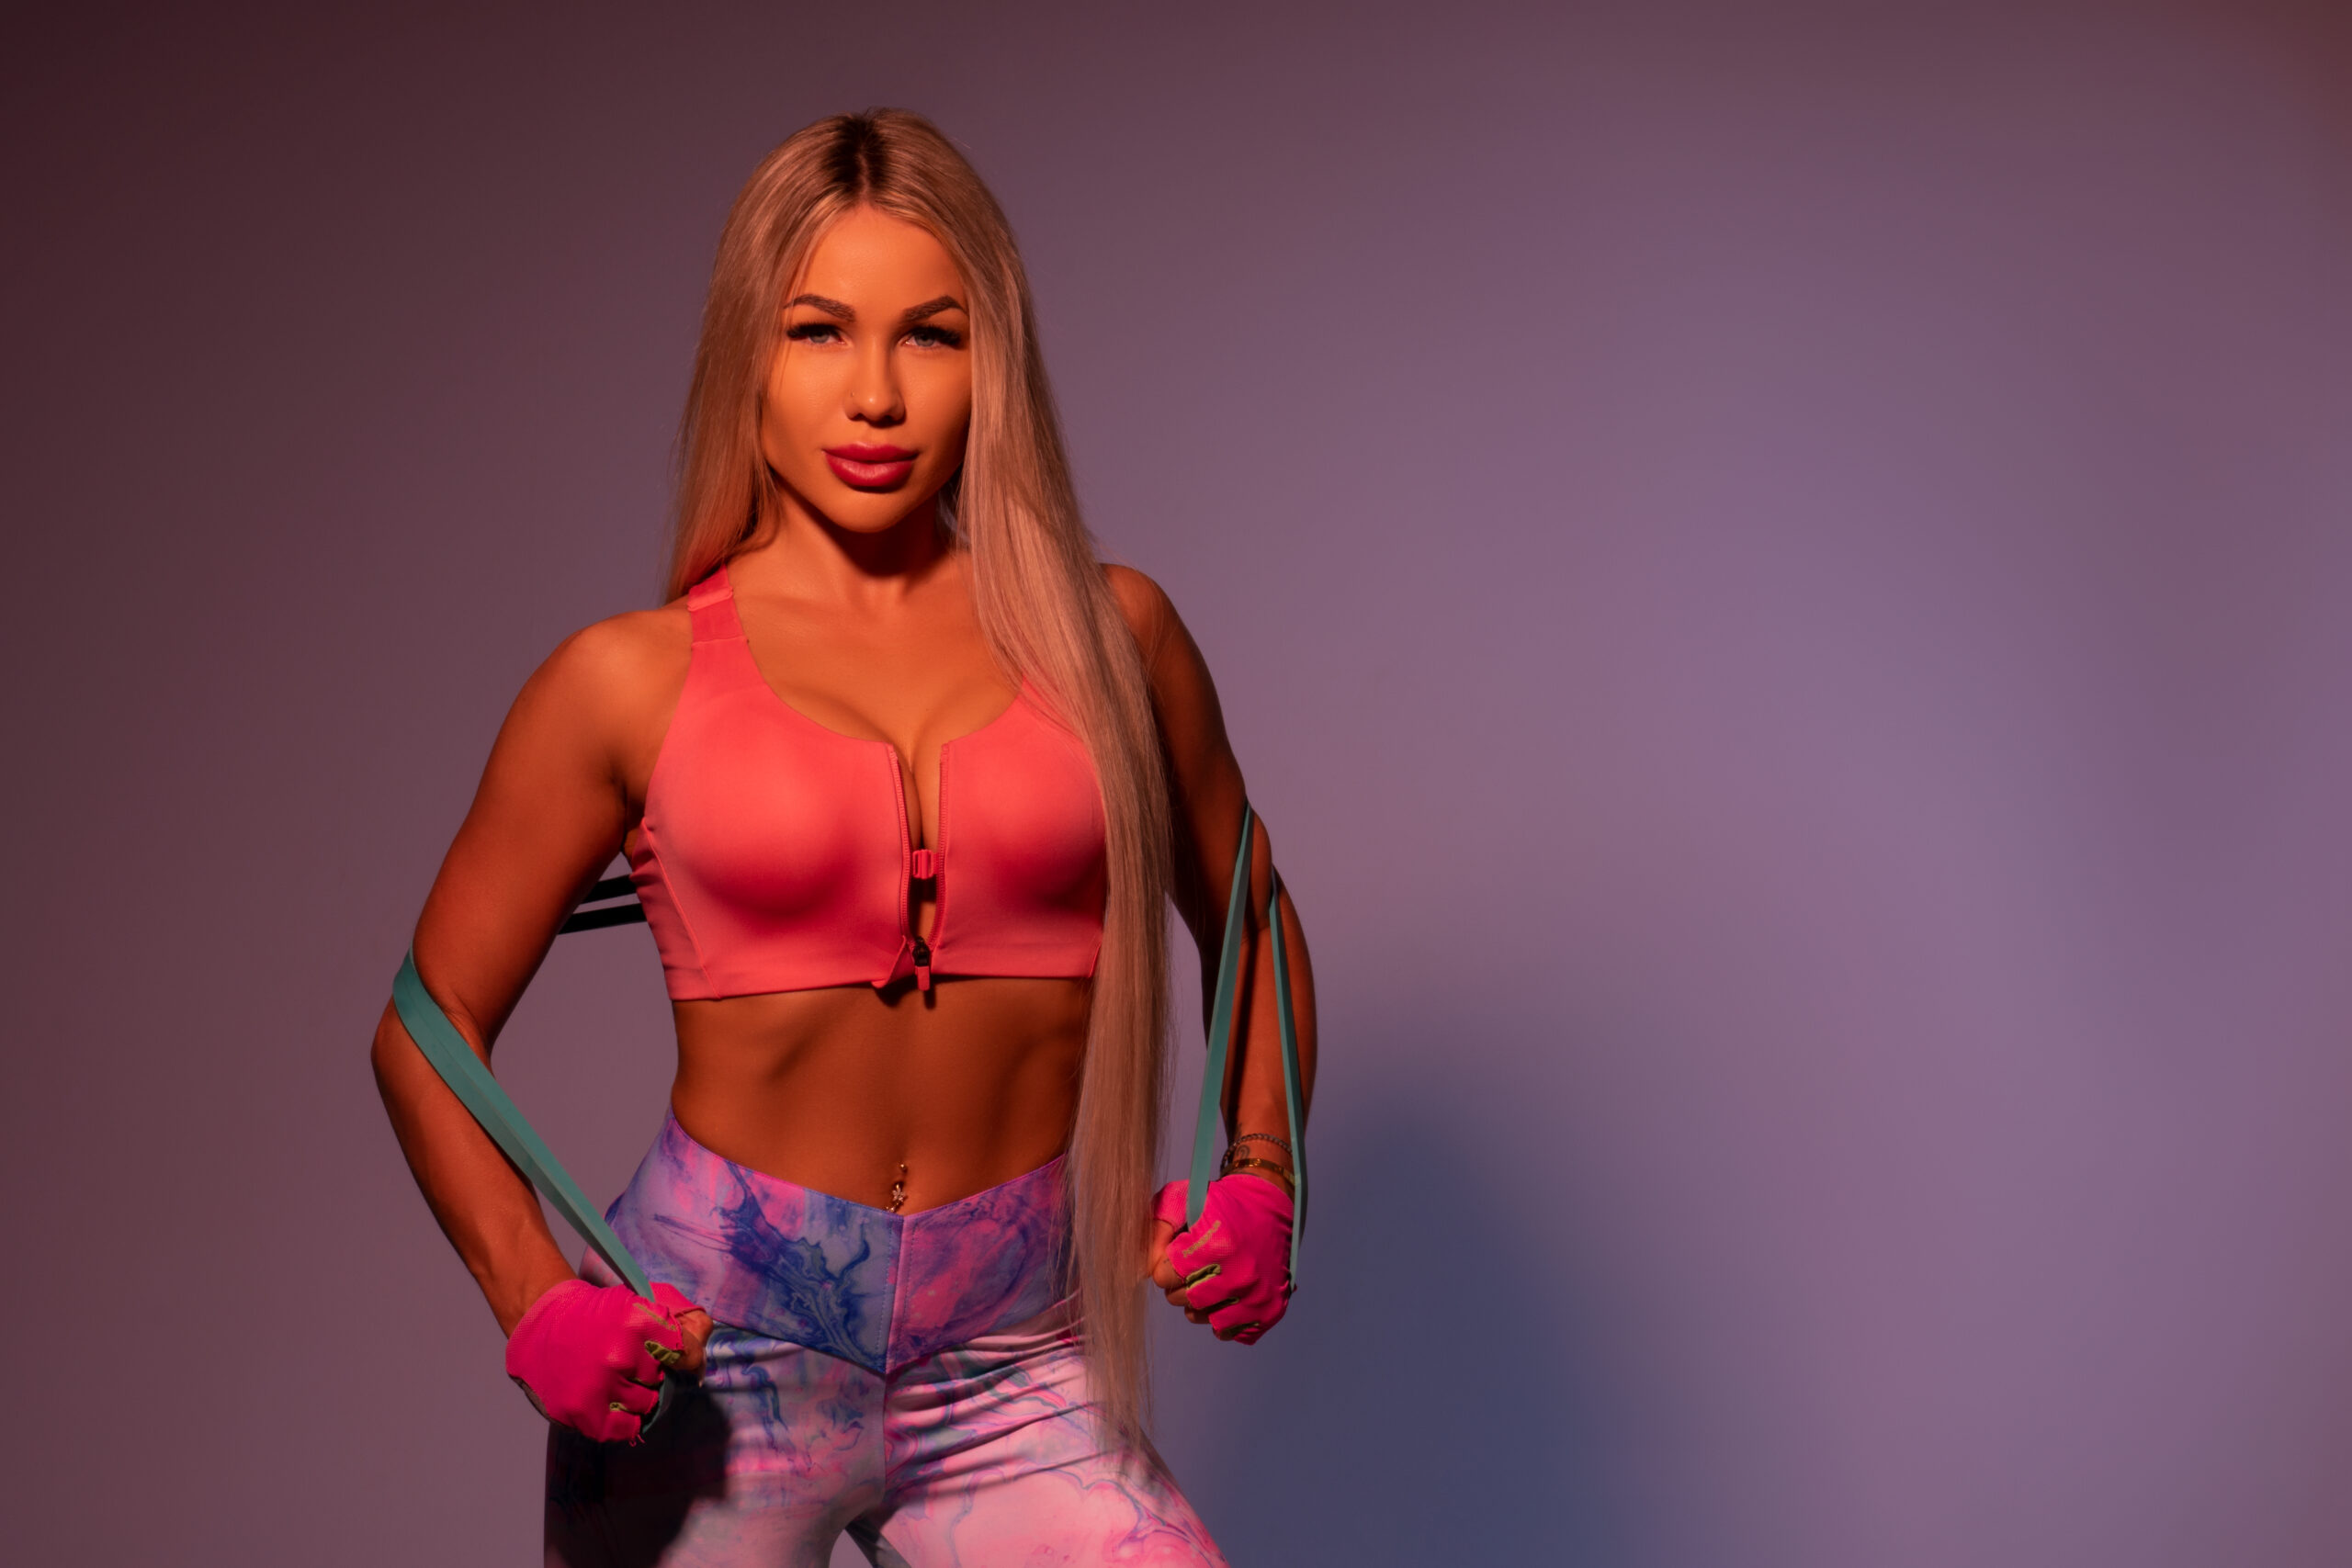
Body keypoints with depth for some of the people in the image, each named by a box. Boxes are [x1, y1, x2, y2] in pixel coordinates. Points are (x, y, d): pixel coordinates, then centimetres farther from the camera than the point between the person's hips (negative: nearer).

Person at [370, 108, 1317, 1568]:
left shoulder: (1109, 633, 3)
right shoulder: (633, 681, -1)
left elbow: (1251, 920, 19)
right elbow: (429, 1026, 5)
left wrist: (1259, 1177, 4)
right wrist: (538, 1305, -8)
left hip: (1011, 1382, 1)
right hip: (712, 1351, -1)